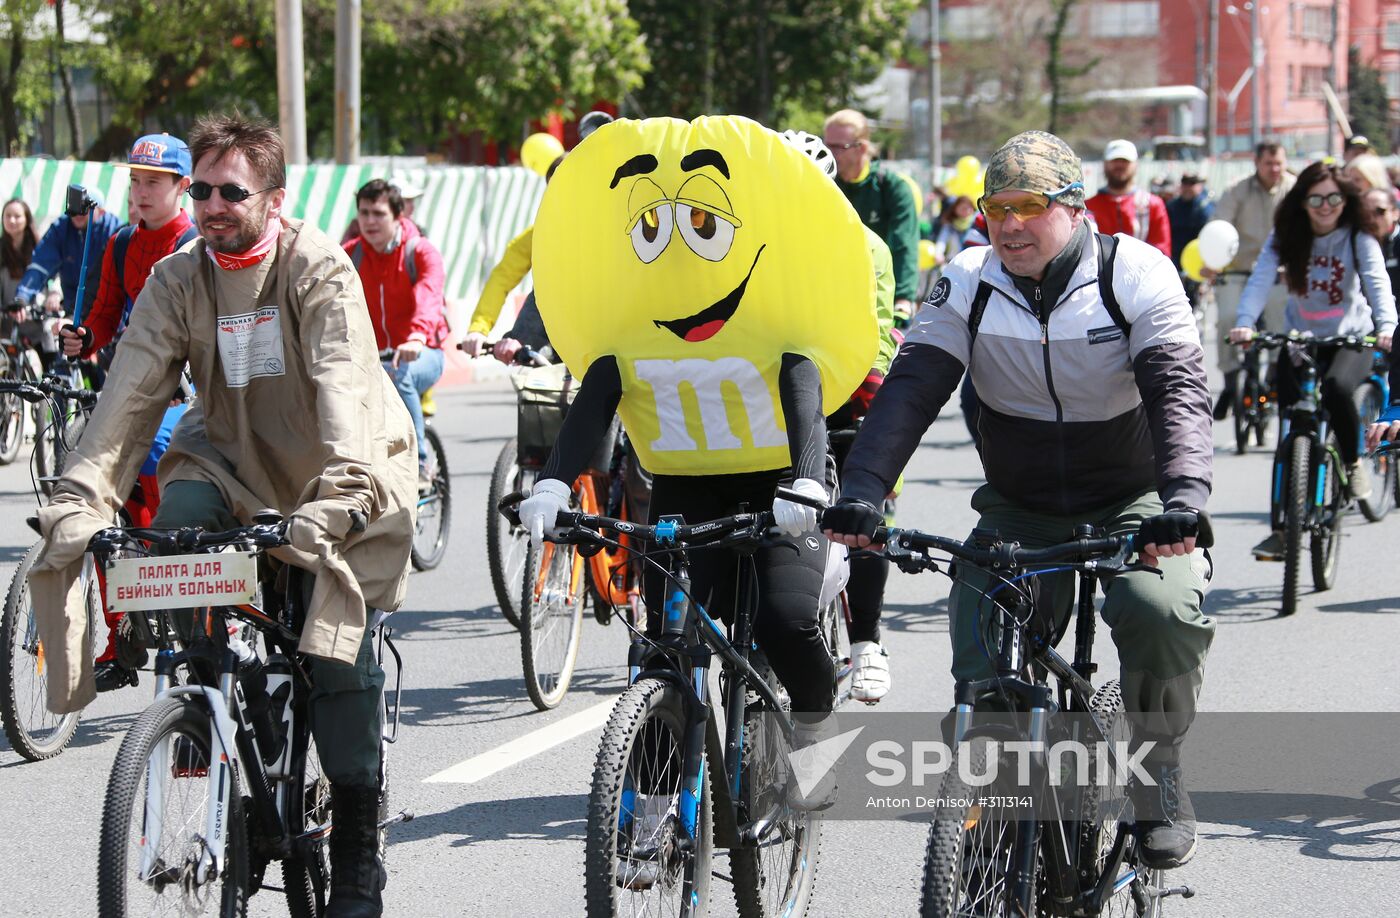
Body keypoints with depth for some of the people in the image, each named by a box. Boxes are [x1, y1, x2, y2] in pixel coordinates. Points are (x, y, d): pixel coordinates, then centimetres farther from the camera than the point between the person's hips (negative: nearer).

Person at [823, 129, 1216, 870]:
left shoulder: (1136, 275, -14)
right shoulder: (967, 286, -7)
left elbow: (1179, 390, -24)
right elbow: (909, 390, -17)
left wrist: (1184, 498, -42)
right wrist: (861, 491, -33)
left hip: (1132, 504, -2)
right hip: (1018, 513, 2)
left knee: (1163, 612, -31)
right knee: (982, 670, -16)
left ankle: (1158, 779, -7)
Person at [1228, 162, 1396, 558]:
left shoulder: (1359, 240, -11)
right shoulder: (1285, 238, -8)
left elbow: (1378, 283, -25)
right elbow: (1261, 279, -20)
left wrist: (1386, 325, -44)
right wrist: (1244, 323, -39)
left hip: (1350, 339, -2)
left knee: (1336, 389, -35)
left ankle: (1353, 462, -7)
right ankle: (1280, 528, 0)